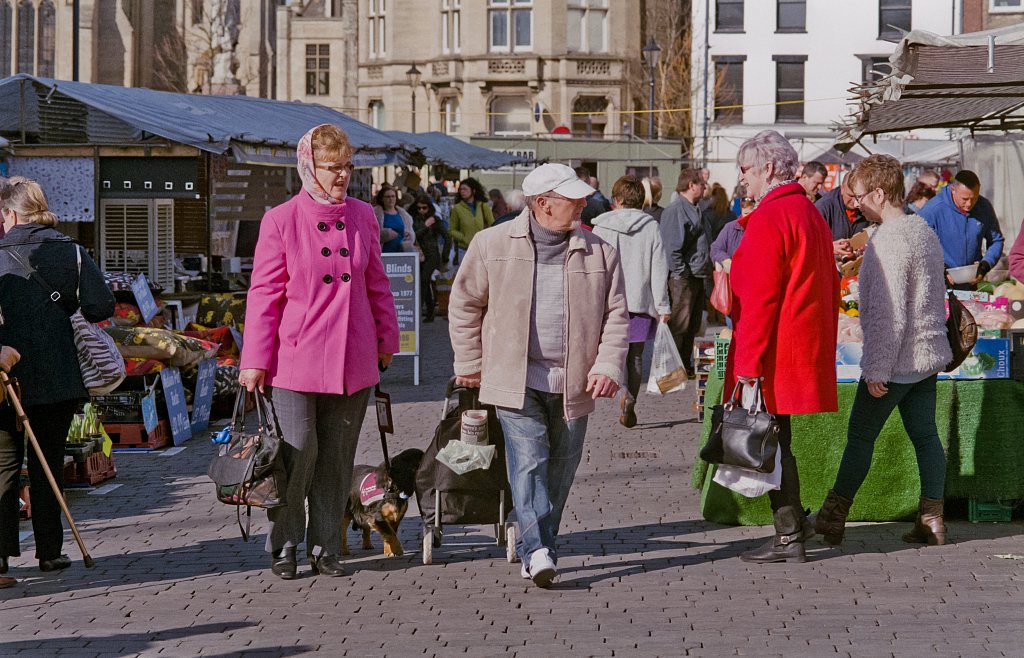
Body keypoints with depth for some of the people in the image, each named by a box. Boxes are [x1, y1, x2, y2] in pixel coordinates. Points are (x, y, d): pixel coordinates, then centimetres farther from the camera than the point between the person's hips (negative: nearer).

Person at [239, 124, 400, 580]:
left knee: (337, 457, 8)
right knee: (297, 453, -5)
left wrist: (387, 338, 18)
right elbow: (263, 293, -3)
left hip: (353, 362, 4)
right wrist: (255, 360, -7)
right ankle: (284, 546, 11)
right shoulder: (280, 221, -3)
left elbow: (376, 283, 18)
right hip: (296, 360, -4)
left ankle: (325, 548, 18)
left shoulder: (363, 217, 9)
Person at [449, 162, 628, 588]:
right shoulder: (493, 245, 0)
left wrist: (608, 366, -4)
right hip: (516, 381, -3)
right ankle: (537, 552, -20)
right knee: (528, 463, -14)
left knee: (560, 470, 8)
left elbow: (616, 314, 8)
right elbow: (465, 304, 9)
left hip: (573, 385, 3)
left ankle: (540, 549, 20)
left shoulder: (599, 252, 5)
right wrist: (470, 364, 7)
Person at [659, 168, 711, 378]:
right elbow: (672, 247, -20)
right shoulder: (675, 211, -15)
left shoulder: (694, 211, 17)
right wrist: (681, 274, -19)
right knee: (679, 325, -6)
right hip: (682, 279, -10)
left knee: (692, 326, 14)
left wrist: (707, 267, 18)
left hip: (697, 277, 10)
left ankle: (685, 366, 22)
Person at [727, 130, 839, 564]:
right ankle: (793, 521, 22)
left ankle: (789, 538, 1)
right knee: (775, 440, 17)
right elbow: (829, 286, 19)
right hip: (806, 346, 9)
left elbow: (760, 296, -20)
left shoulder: (769, 218, -15)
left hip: (772, 353, -9)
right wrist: (822, 344, 23)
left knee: (771, 442, -3)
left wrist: (748, 361, -19)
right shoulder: (810, 214, 15)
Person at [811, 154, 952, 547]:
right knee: (925, 435, 10)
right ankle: (932, 520, 11)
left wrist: (877, 370, -19)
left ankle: (833, 517, 11)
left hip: (894, 360, -9)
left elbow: (888, 315, -23)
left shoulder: (888, 242, -20)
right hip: (928, 354, 9)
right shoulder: (925, 232, 10)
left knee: (860, 436, 2)